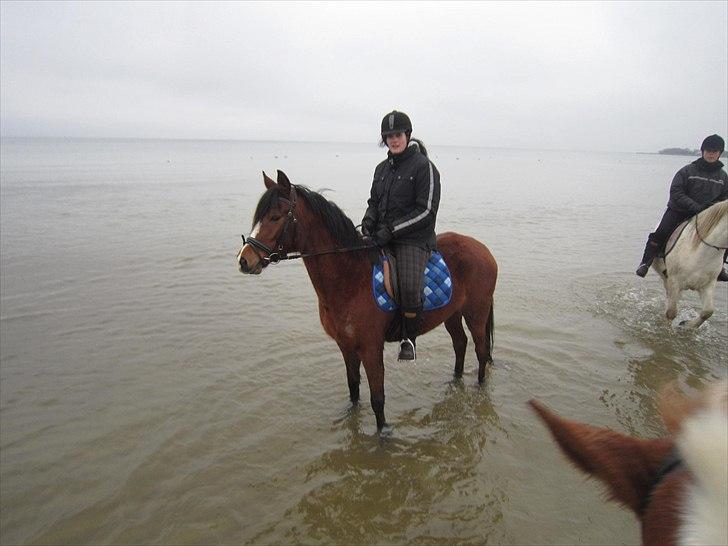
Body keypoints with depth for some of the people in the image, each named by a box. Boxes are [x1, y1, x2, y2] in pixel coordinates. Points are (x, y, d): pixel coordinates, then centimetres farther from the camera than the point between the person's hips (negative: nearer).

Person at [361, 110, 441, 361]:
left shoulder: (424, 167, -6)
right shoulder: (382, 168, 16)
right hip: (382, 237, 7)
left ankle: (409, 338, -4)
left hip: (414, 239, -7)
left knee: (410, 287, -30)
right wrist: (368, 219, 0)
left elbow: (426, 211, -12)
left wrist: (391, 229, -17)